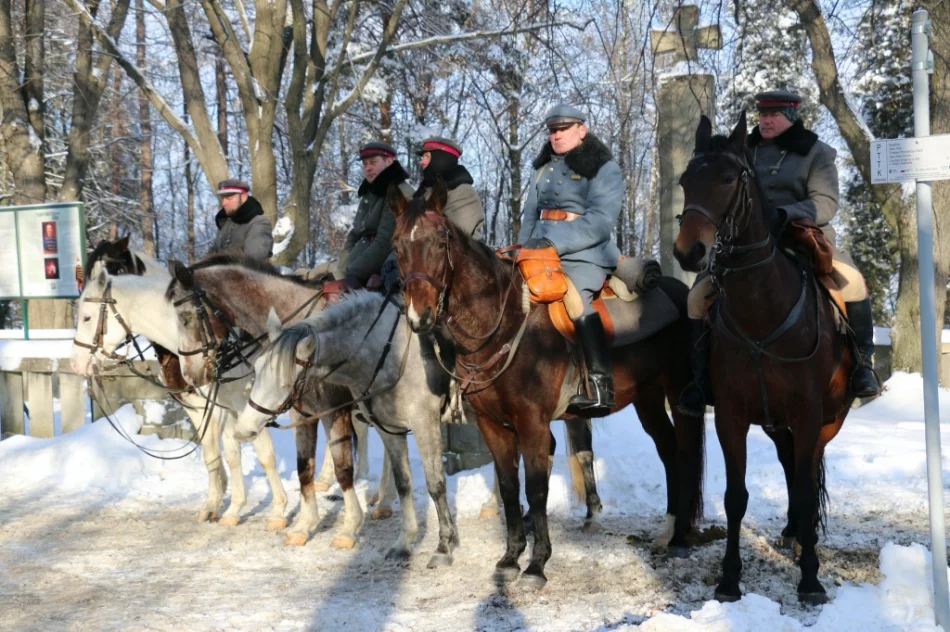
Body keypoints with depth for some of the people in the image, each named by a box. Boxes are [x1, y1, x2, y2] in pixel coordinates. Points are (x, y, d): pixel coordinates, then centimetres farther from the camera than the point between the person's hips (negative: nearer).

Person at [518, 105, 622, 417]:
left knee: (576, 296, -34)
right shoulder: (544, 168, 21)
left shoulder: (603, 169, -1)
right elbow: (530, 216, 24)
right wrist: (525, 246, 5)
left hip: (582, 254, -8)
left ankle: (601, 387, -37)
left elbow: (600, 221, -14)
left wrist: (556, 242, -22)